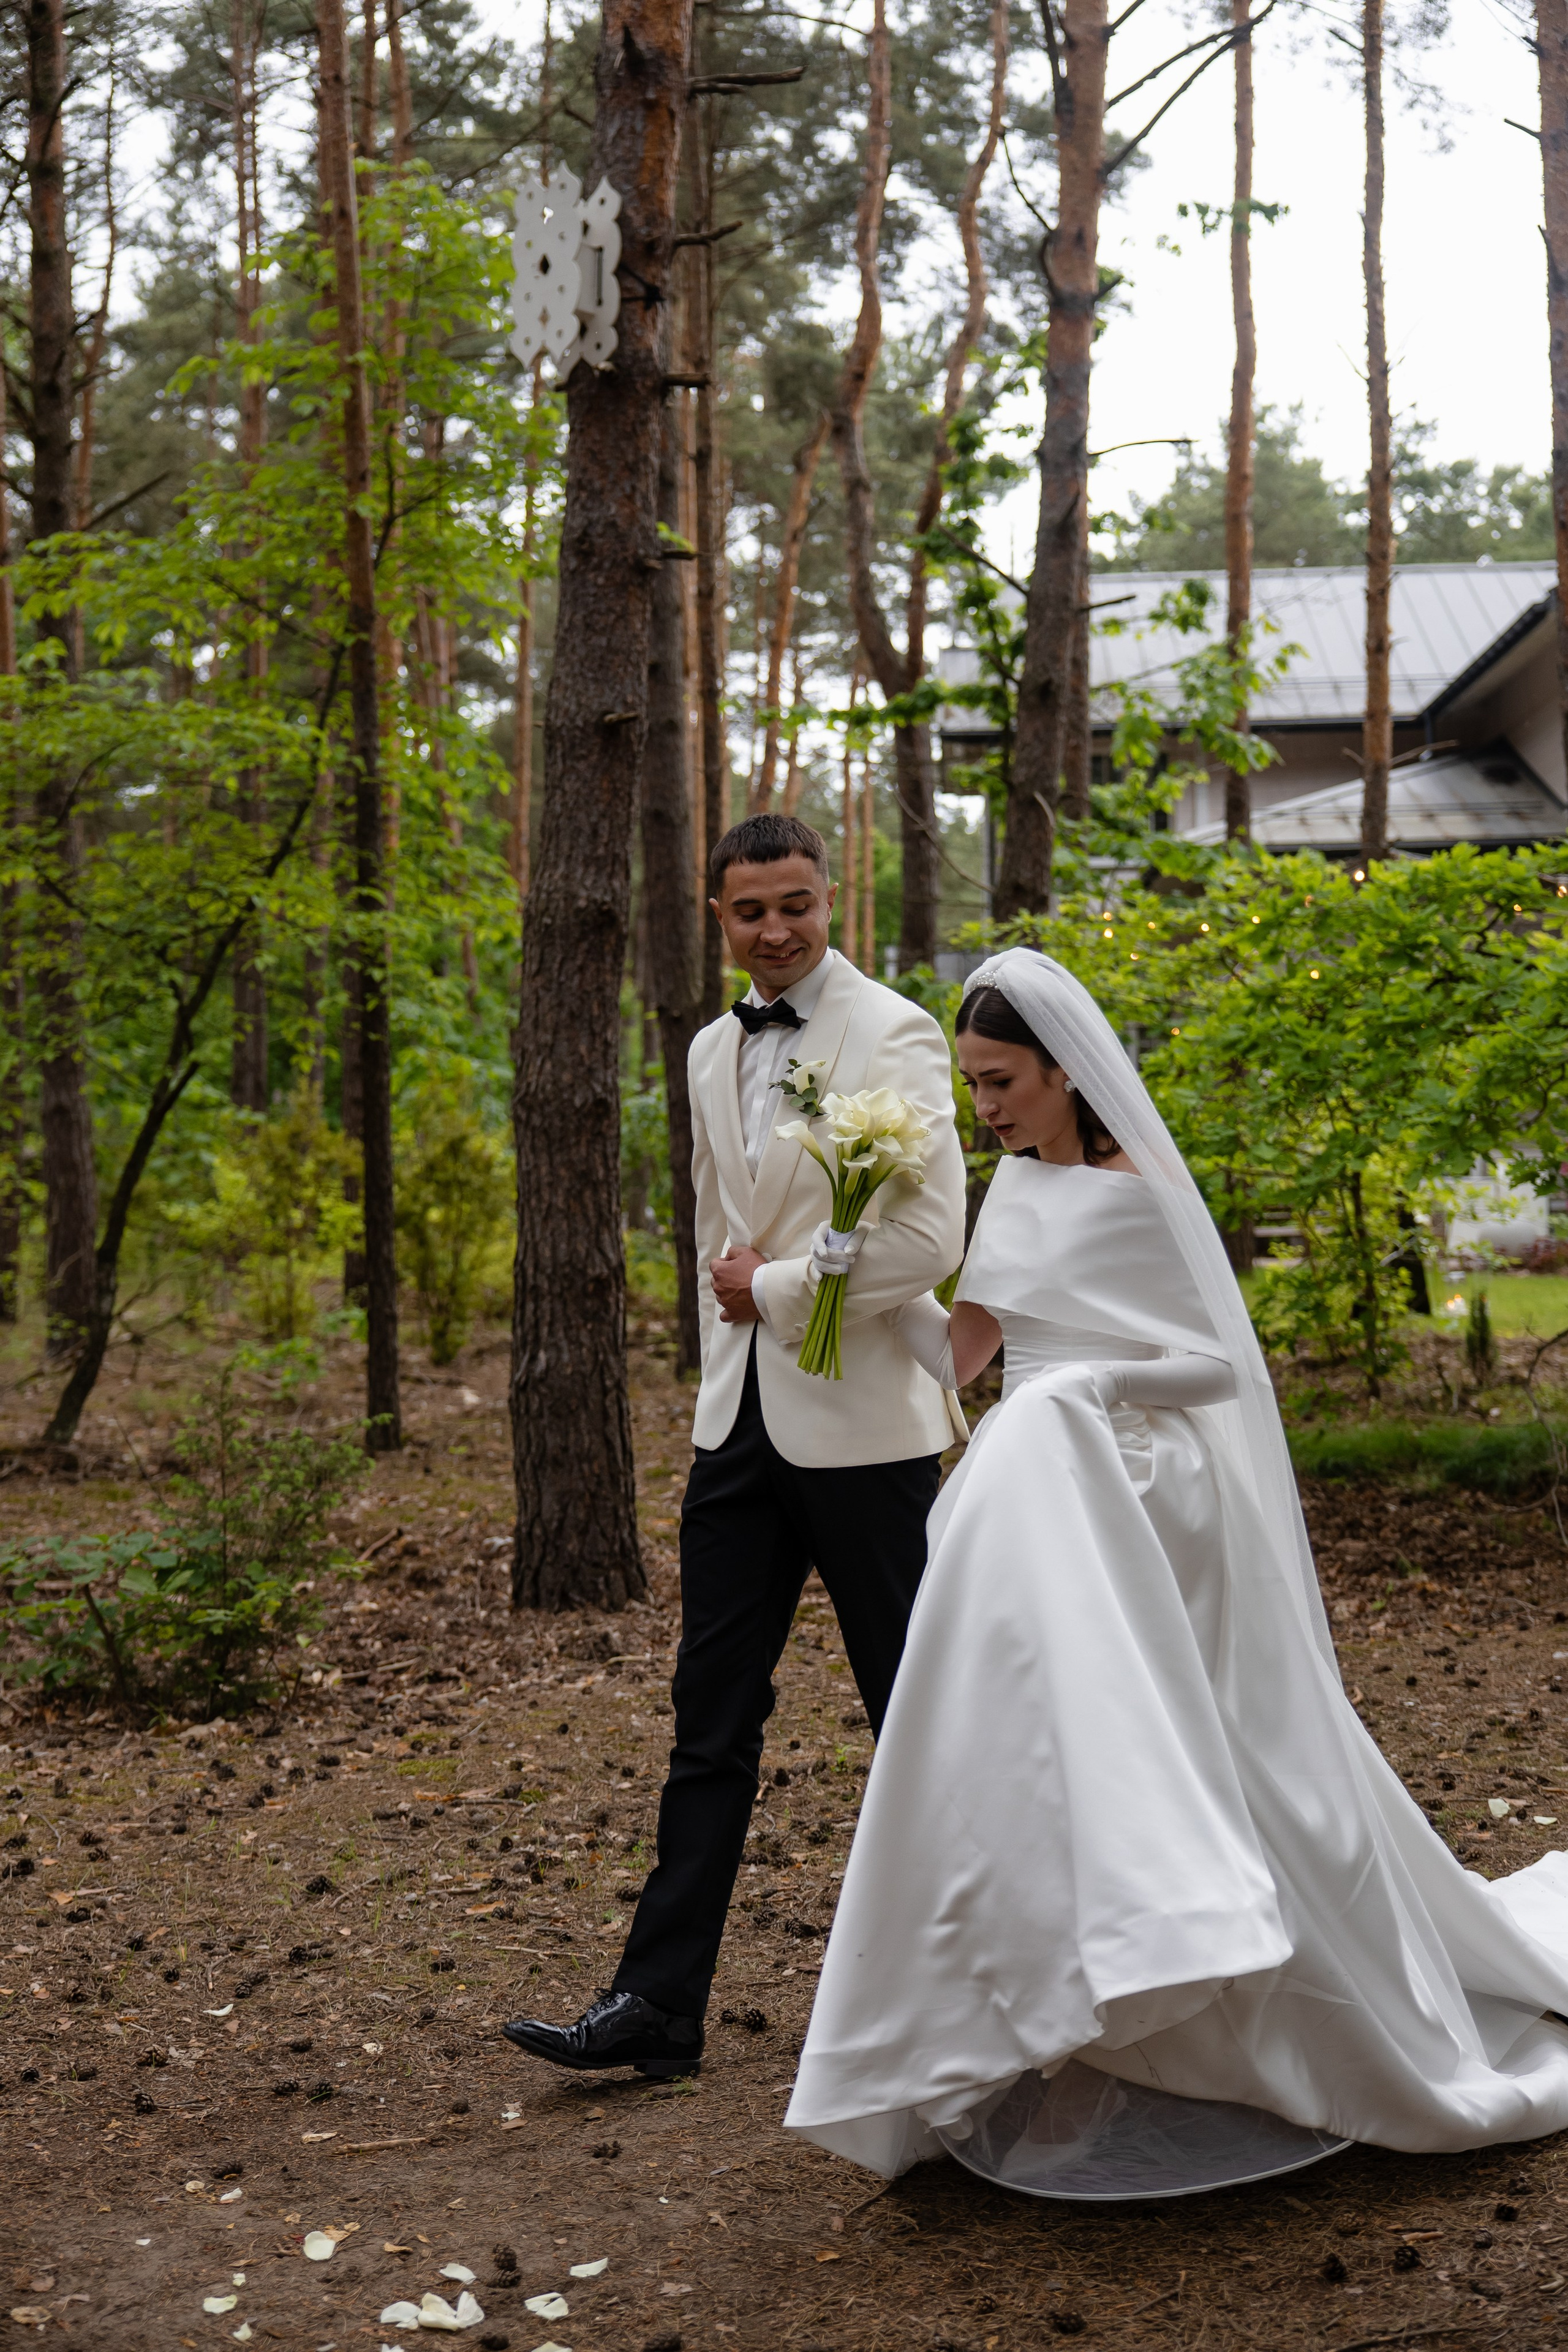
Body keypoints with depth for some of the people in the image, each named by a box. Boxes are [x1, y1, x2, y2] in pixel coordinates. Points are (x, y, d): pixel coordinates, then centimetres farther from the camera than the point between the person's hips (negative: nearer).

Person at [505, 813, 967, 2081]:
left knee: (914, 1714, 7)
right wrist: (730, 1315, 10)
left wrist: (775, 1287, -10)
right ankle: (659, 2002, 10)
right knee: (712, 1715, 6)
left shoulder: (894, 1036, -9)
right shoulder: (714, 1051, 13)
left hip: (859, 1420, -6)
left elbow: (930, 1240, -18)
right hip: (741, 1417, 6)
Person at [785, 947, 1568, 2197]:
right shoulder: (1017, 1185, 11)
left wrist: (1097, 1381, -21)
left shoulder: (1134, 1194, -12)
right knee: (1043, 1767, 8)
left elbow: (1224, 1363, -10)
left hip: (1136, 1505, -8)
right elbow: (957, 1354, 12)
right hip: (1042, 1503, 8)